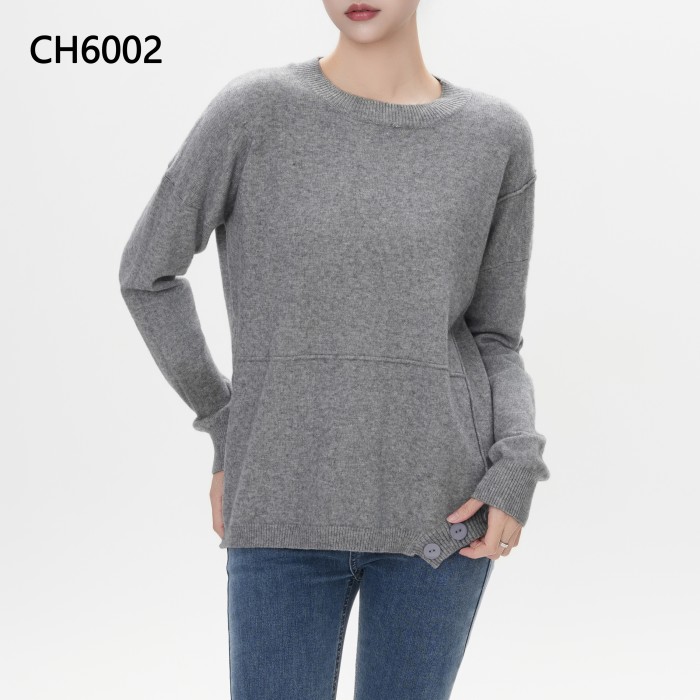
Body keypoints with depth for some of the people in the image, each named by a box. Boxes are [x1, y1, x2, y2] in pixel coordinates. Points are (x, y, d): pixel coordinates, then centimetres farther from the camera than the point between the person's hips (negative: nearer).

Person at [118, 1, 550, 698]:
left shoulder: (498, 136, 3)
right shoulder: (252, 109, -4)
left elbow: (493, 341, 7)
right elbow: (146, 272, 6)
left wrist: (517, 469, -10)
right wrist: (227, 434, 5)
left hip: (439, 509, 1)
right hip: (289, 512, -1)